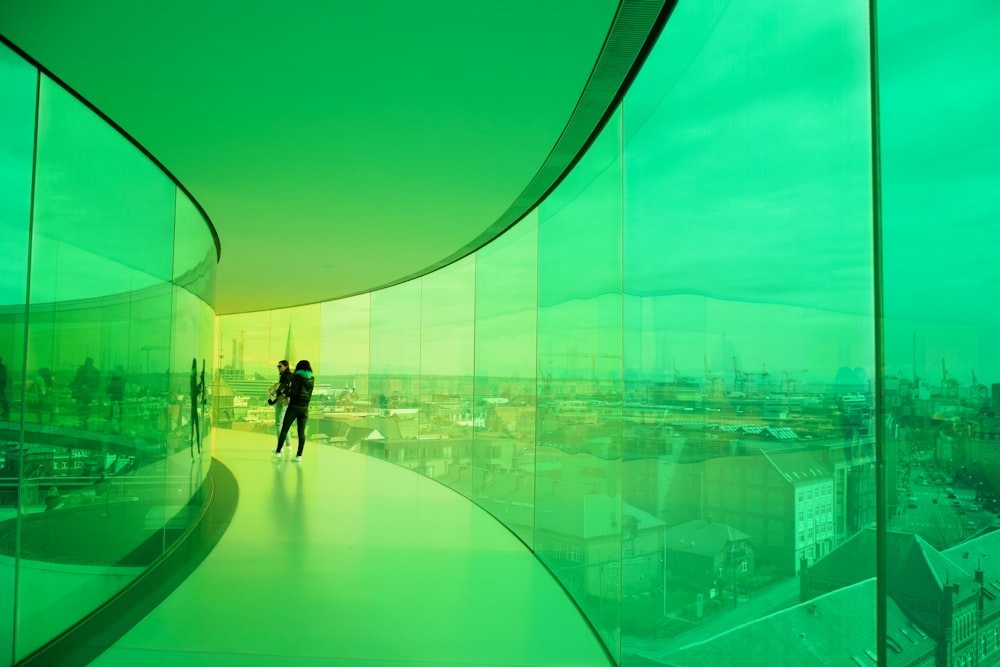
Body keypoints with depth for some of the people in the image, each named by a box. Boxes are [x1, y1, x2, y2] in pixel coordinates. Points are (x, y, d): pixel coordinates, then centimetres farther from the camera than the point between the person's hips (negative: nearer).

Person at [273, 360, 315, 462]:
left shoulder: (297, 377, -7)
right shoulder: (312, 379, 7)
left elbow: (293, 391, -15)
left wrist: (289, 396, 6)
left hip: (294, 406, -4)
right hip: (305, 408, 4)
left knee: (284, 429, 6)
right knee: (301, 432, 3)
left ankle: (278, 452, 7)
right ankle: (299, 456, 1)